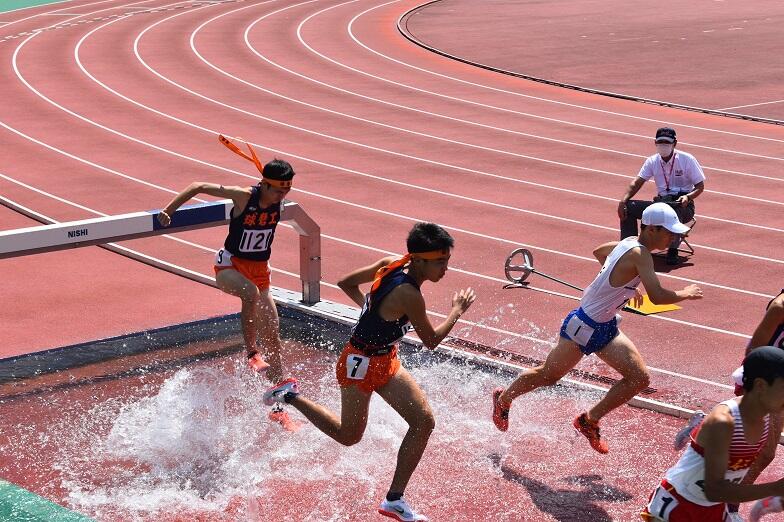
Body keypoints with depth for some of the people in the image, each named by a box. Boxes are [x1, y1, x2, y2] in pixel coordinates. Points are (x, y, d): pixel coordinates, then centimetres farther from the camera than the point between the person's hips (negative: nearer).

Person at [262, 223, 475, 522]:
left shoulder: (390, 265, -6)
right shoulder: (409, 295, -31)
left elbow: (346, 283, 6)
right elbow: (431, 341, -17)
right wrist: (458, 310, -4)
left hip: (386, 361, 9)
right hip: (361, 365, -9)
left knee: (424, 422, 0)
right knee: (349, 435, 13)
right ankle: (291, 396, 29)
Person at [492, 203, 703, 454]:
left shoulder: (630, 243, 2)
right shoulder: (639, 254, -26)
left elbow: (598, 251, 22)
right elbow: (657, 296, -35)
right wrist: (685, 294, -17)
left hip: (606, 327, 9)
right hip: (585, 326, -9)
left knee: (639, 379, -3)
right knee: (548, 375, 11)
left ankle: (589, 421, 9)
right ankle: (503, 400, 36)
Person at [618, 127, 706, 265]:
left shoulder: (687, 160, -6)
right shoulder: (652, 161, 5)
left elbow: (700, 186, -5)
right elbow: (637, 183, -2)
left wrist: (688, 197, -27)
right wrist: (623, 200, -20)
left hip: (683, 206, -4)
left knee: (674, 208, -41)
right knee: (628, 207, -15)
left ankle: (672, 251, -32)